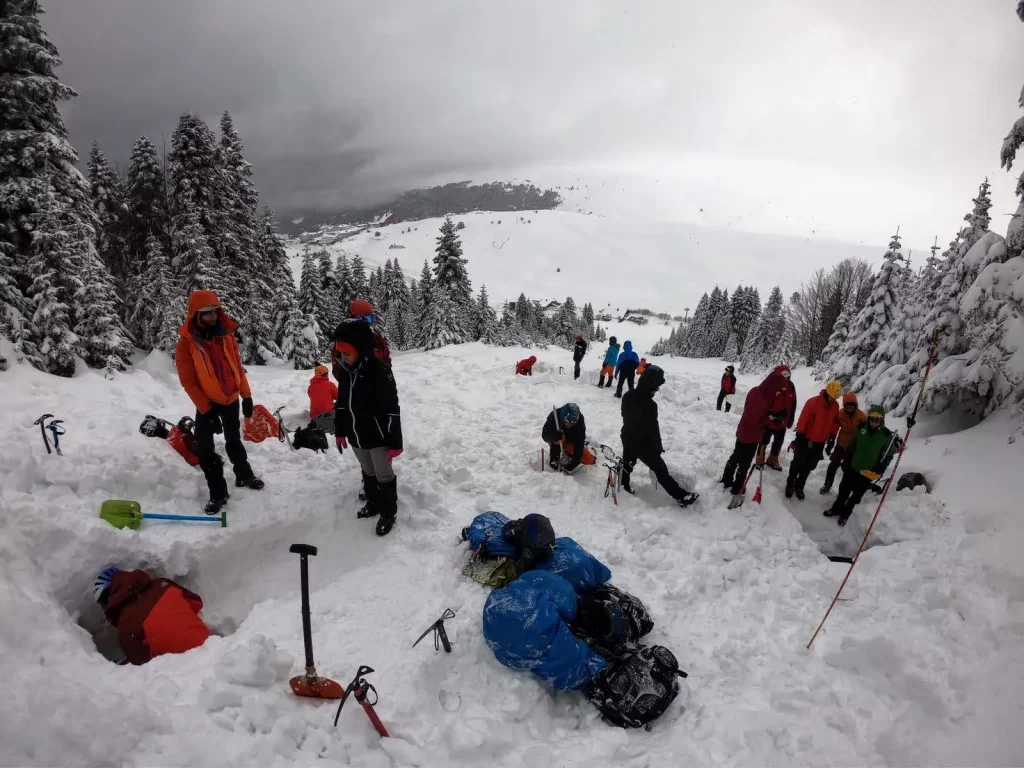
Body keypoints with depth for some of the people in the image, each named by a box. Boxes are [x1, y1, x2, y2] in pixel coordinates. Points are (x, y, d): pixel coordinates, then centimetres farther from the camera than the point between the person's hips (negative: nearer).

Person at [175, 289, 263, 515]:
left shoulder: (226, 334, -5)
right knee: (205, 449, -5)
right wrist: (206, 410, -19)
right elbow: (188, 381, -16)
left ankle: (244, 476, 38)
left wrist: (246, 395, 0)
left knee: (234, 440, 20)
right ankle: (218, 493, 8)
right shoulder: (186, 342, -16)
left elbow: (237, 366, 3)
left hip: (231, 398, 3)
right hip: (207, 403, -3)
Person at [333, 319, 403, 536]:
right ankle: (373, 503, 44)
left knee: (384, 476, 8)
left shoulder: (379, 370, -23)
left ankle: (388, 513, 26)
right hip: (357, 436, 7)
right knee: (368, 473, 24)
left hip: (377, 437, -7)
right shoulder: (346, 371, 0)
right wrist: (340, 432, 17)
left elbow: (391, 410, -21)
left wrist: (395, 442, -20)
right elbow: (341, 404, 13)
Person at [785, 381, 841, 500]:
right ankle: (790, 484, 24)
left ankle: (799, 486, 29)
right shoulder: (813, 402, -19)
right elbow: (803, 420, -17)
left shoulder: (835, 405, -1)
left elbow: (835, 422, 11)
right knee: (797, 463, 7)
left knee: (809, 466, 14)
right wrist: (799, 436, -16)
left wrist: (832, 438, 13)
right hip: (806, 439, -5)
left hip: (820, 442, 5)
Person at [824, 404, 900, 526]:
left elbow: (888, 455, -7)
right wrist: (846, 462, 5)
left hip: (868, 473, -2)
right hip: (852, 467, 2)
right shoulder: (861, 428, -8)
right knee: (844, 490, 18)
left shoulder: (887, 435, -15)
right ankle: (837, 508, 39)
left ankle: (845, 513, 34)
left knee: (856, 495, 14)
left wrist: (878, 471, -13)